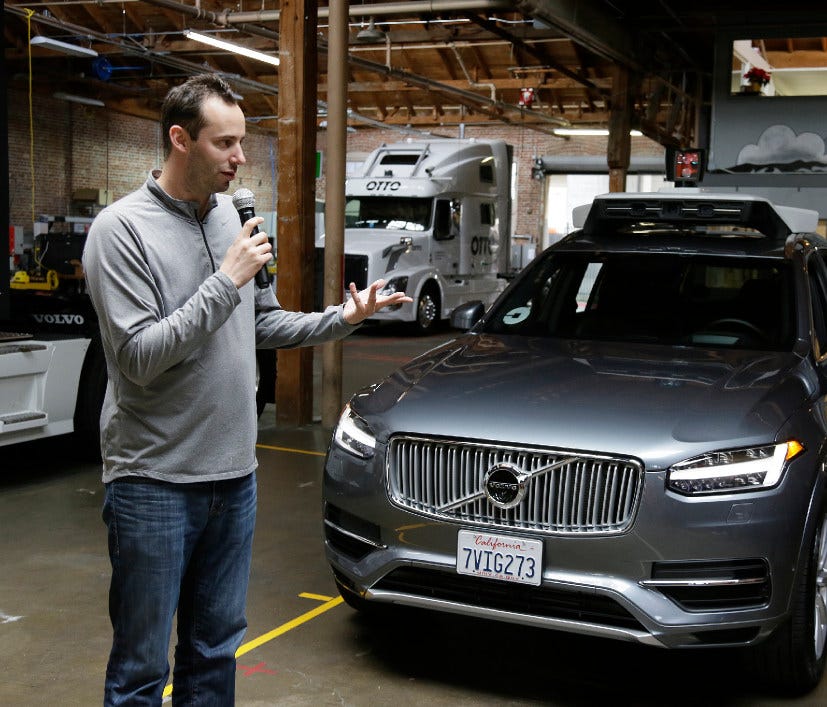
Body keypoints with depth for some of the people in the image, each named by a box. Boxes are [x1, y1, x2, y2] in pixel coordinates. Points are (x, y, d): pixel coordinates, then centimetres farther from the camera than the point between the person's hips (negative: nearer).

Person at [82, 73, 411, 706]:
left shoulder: (229, 216, 9)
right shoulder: (123, 227, -12)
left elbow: (261, 323, 18)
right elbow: (139, 356, -20)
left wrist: (342, 319, 5)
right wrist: (226, 280, -20)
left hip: (235, 475, 7)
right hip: (154, 482, -6)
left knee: (215, 649, 18)